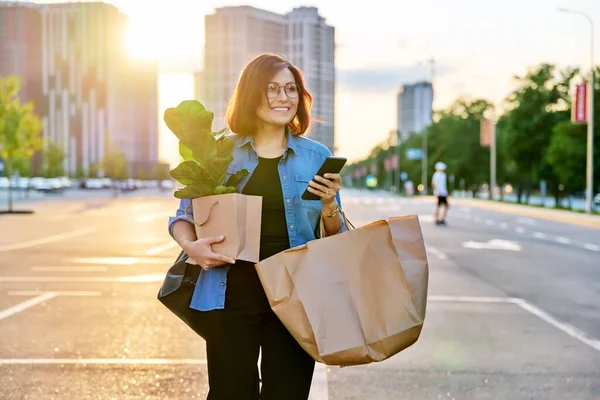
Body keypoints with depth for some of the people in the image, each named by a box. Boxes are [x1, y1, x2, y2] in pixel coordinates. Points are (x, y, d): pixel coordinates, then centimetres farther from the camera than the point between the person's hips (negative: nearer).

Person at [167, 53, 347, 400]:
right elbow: (184, 216, 9)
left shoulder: (317, 157, 5)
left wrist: (329, 205, -12)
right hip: (230, 296, 0)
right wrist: (191, 246, -12)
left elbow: (335, 239, 9)